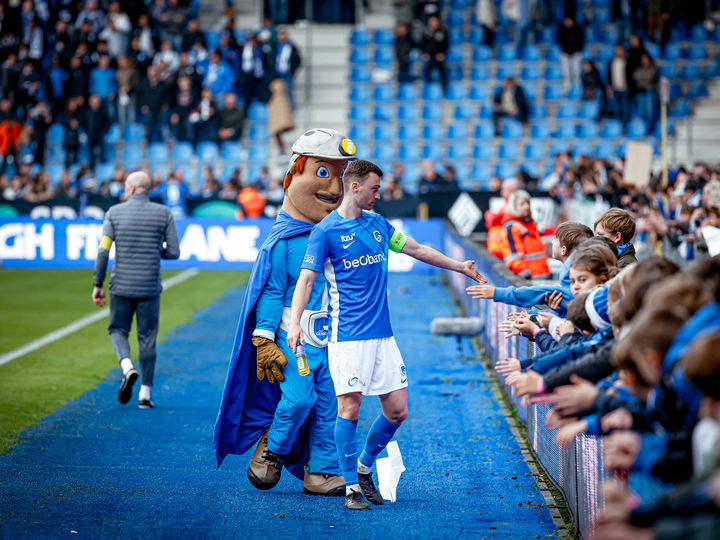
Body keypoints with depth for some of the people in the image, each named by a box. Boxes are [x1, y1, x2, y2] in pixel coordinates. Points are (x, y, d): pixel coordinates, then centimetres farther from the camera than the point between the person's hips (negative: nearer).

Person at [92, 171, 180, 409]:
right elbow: (174, 252, -2)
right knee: (147, 338, 7)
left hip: (121, 286, 0)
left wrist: (98, 284, 2)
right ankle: (145, 393, 7)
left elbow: (103, 251, -5)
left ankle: (127, 366, -12)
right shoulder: (164, 214, -1)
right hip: (150, 287, 0)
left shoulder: (115, 212, -1)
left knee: (118, 329, 16)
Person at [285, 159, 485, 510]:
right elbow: (306, 279, -9)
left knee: (397, 410, 4)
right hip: (348, 335, -6)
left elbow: (415, 249, 25)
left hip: (382, 334, 6)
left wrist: (459, 266, 30)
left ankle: (364, 467, 24)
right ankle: (352, 488, -1)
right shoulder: (326, 230, -5)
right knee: (349, 406, -10)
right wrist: (294, 323, -22)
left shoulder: (378, 224, 14)